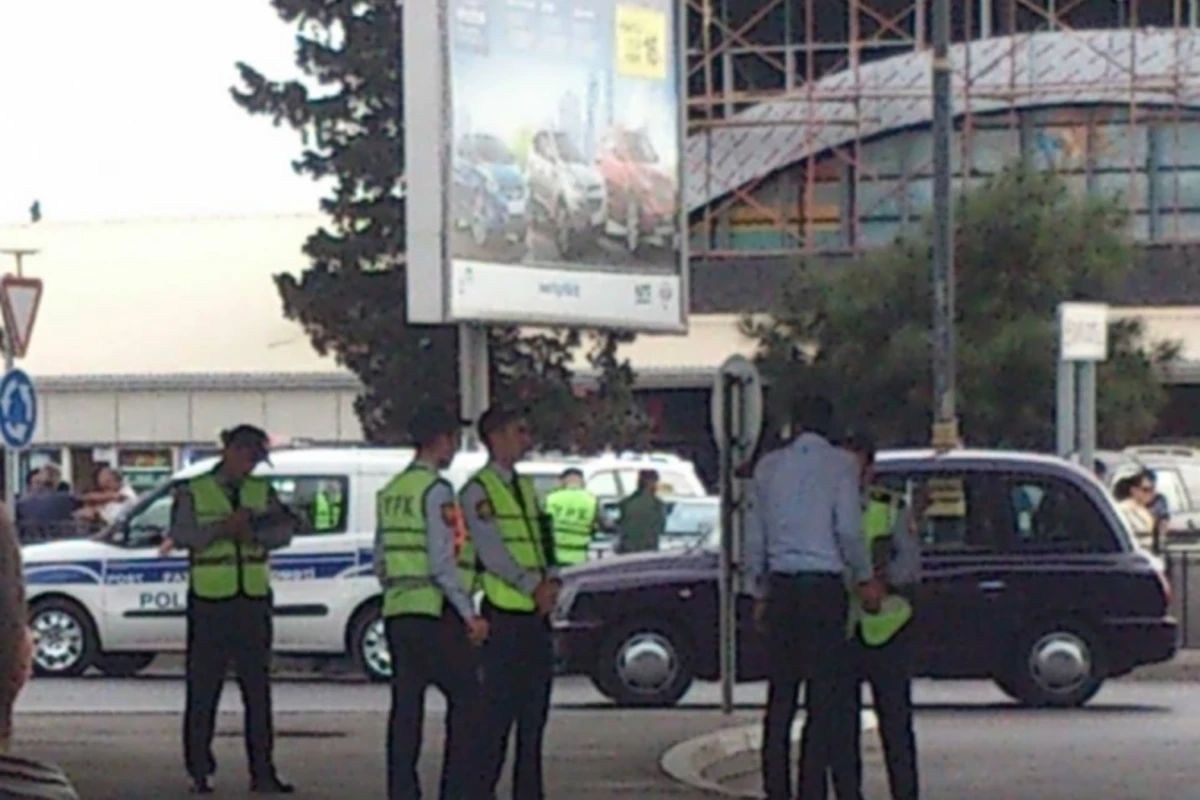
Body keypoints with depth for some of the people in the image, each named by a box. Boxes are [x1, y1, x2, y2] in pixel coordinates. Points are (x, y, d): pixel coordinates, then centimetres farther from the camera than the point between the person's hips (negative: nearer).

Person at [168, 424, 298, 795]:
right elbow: (181, 535, -11)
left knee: (258, 690, 4)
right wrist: (222, 528, -23)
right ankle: (200, 772, 6)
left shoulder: (261, 492, 12)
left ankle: (263, 773, 7)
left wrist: (253, 534, -18)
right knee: (203, 691, 0)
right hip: (209, 601, -3)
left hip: (253, 601, 3)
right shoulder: (194, 492, 3)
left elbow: (285, 529, 0)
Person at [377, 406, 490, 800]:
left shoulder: (390, 492, 13)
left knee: (406, 707, 7)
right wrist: (470, 614, -14)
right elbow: (442, 563, -17)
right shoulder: (436, 490, -11)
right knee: (465, 700, -2)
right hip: (436, 612, -8)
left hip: (397, 614, 8)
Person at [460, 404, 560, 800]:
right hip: (504, 615, -8)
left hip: (537, 614, 8)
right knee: (498, 709, -8)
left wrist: (551, 581, -3)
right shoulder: (478, 490, -7)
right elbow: (492, 551, -15)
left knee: (534, 709, 9)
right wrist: (533, 586, -17)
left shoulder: (525, 487, 17)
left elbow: (543, 541, 15)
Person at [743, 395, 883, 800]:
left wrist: (759, 593, 19)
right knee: (826, 695, -3)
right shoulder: (840, 464, -2)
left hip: (781, 588, 4)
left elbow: (754, 538, 12)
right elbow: (848, 528, -9)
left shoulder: (768, 467, 11)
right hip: (824, 587, -4)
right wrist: (865, 578, 3)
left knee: (780, 695, 8)